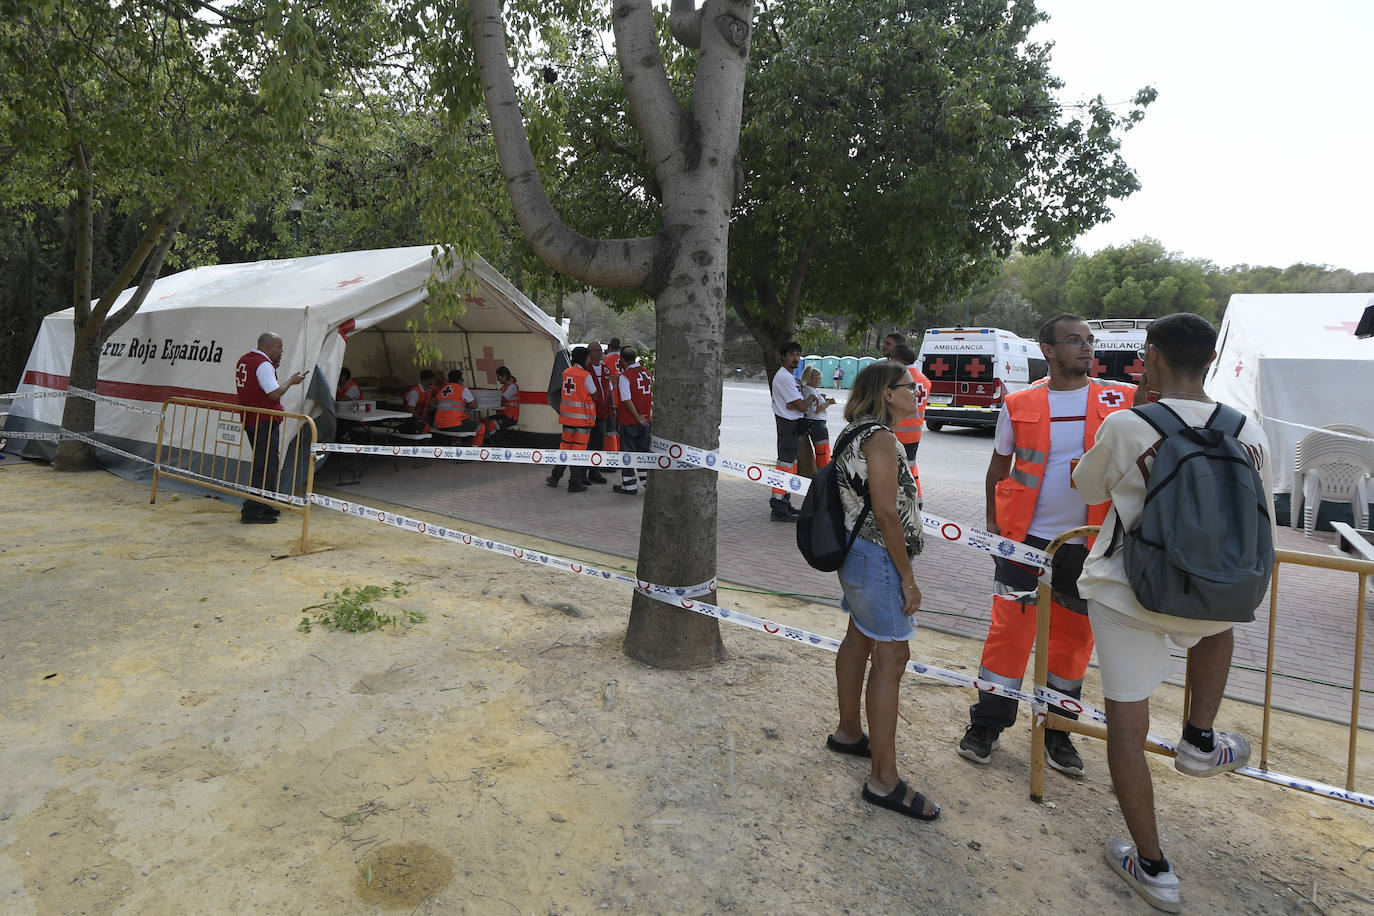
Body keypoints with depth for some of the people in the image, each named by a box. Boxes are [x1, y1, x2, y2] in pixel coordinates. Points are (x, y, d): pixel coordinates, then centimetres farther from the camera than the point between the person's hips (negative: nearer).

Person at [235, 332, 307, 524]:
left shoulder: (244, 360, 15)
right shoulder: (263, 365, -16)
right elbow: (274, 394, -21)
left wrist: (273, 368, 14)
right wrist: (291, 381, -6)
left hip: (250, 420, 10)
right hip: (265, 422, -10)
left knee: (267, 463, 19)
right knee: (264, 466, -6)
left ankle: (266, 506, 27)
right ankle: (252, 511, -5)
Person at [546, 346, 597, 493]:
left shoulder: (566, 372, 6)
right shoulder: (586, 375, -13)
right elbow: (594, 396, -5)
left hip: (567, 415, 6)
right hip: (583, 417, -6)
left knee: (565, 445, 17)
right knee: (579, 449, 0)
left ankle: (555, 477, 23)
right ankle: (574, 483, 4)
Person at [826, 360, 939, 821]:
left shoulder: (858, 434, 13)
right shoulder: (881, 437, -18)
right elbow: (887, 512, -22)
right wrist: (907, 577, -17)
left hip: (858, 554, 11)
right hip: (877, 557, -11)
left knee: (859, 640, 20)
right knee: (891, 657, -6)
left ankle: (848, 732, 37)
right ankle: (883, 779, 0)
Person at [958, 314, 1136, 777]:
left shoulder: (1120, 399, 0)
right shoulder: (1019, 405, -1)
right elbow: (999, 465, 8)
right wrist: (992, 521, 6)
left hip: (1088, 543, 2)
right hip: (1025, 536, -1)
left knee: (1074, 635, 12)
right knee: (1010, 628, 2)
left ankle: (1057, 731, 29)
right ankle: (986, 725, 18)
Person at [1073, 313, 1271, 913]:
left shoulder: (1125, 426, -14)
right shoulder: (1250, 435, -1)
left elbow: (1088, 488, 5)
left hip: (1126, 594, -3)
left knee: (1126, 728, 10)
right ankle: (1201, 740, 35)